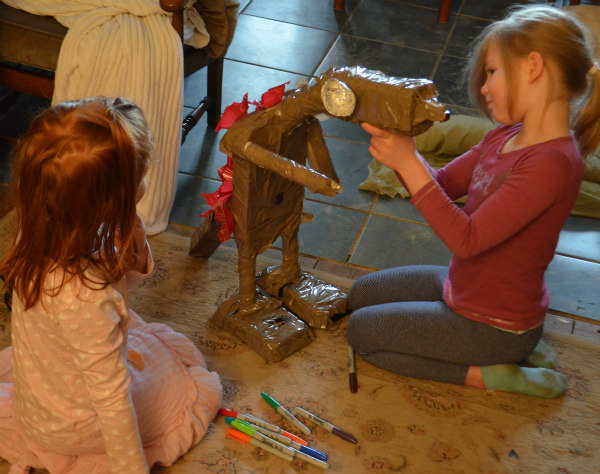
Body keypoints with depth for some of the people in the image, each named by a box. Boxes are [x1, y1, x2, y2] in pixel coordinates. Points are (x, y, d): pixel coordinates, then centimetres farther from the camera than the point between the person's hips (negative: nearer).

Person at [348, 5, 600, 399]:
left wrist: (408, 162, -32)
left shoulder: (552, 163, -32)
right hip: (462, 287, 9)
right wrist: (399, 144, -17)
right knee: (361, 295, 21)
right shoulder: (504, 137, -4)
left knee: (361, 331, 0)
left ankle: (491, 374, 1)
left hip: (492, 322, -9)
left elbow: (466, 240, -33)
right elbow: (440, 185, 2)